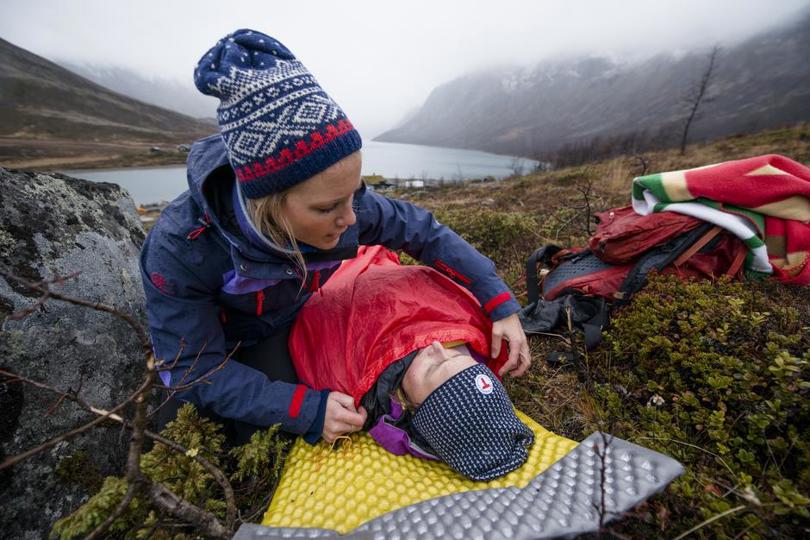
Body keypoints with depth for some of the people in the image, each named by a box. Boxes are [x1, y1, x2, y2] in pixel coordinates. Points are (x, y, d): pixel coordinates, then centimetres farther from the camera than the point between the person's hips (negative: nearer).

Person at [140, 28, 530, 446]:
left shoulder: (339, 203, -31)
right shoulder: (181, 248, -37)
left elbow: (425, 233, -18)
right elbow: (196, 371, -25)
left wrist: (500, 305, -21)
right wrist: (305, 408, -36)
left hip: (285, 338, 2)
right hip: (204, 350, -1)